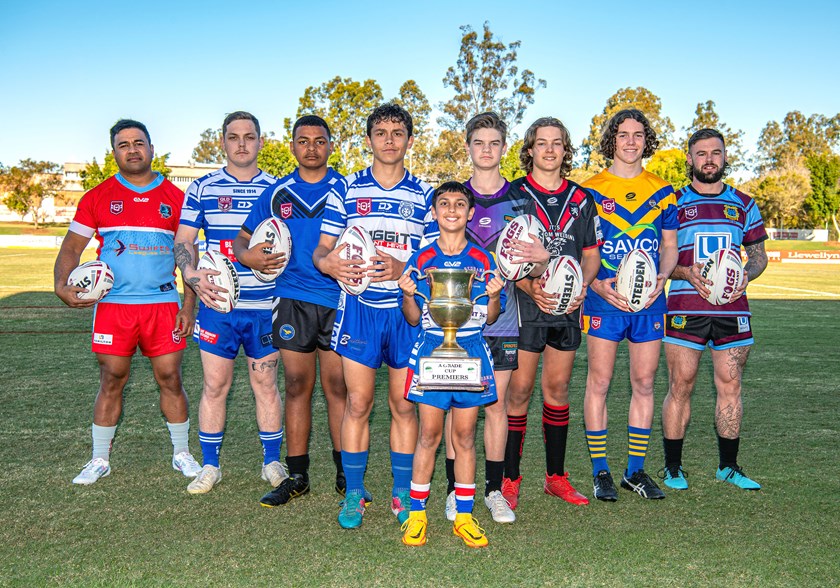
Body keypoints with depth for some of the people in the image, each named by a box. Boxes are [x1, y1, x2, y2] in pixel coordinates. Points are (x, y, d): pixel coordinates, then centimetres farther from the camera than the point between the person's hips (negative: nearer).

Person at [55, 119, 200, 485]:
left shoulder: (175, 198, 6)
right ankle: (100, 459, 19)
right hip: (112, 304, 0)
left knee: (170, 378, 3)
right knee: (111, 381, 5)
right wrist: (61, 284, -11)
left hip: (163, 304, 0)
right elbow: (72, 248, 8)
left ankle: (182, 454, 18)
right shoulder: (98, 198, 6)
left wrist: (189, 306, 1)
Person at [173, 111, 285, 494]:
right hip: (216, 305, 0)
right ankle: (210, 466, 19)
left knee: (265, 384, 7)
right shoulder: (202, 188, 6)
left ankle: (272, 462, 21)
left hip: (265, 306, 0)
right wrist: (191, 275, -14)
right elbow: (182, 241, 5)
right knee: (214, 385, 4)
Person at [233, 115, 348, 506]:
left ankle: (346, 475, 12)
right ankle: (297, 477, 16)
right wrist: (246, 255, -7)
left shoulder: (347, 189, 5)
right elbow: (243, 237, 16)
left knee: (337, 387, 1)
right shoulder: (277, 193, 12)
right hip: (292, 300, 2)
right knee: (297, 387, 6)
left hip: (338, 300, -2)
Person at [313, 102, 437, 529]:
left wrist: (402, 269, -14)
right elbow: (322, 249, 7)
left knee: (404, 405, 6)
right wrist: (328, 263, -18)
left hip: (408, 310, 1)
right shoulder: (347, 190, 8)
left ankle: (403, 494, 19)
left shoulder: (424, 196, 8)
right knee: (357, 404, 2)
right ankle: (354, 494, 15)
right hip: (359, 307, 0)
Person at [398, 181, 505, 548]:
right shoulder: (421, 259, 4)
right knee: (429, 433, 1)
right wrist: (407, 294, -13)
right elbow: (413, 318, 5)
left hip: (471, 353, 1)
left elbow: (489, 317, 8)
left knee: (465, 435, 6)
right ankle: (416, 514, 14)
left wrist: (495, 295, -11)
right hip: (431, 350, -1)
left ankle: (464, 516, 17)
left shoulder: (482, 260, 6)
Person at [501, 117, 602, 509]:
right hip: (524, 305, -4)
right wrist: (529, 287, -19)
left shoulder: (581, 199, 12)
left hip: (568, 307, 4)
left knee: (558, 388, 11)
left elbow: (591, 254, 14)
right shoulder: (513, 194, -1)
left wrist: (582, 285, -5)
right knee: (519, 391, -2)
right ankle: (510, 479, 9)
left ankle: (556, 476, 22)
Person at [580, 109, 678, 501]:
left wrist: (661, 278, -6)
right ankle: (600, 471, 12)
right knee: (599, 382, 0)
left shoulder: (662, 191, 11)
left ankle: (635, 469, 20)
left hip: (649, 299, 3)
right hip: (603, 298, -3)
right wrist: (595, 283, -15)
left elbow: (670, 246, 14)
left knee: (644, 383, 7)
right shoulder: (591, 189, 2)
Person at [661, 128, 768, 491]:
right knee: (680, 386, -1)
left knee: (730, 386, 6)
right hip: (685, 307, -2)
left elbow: (759, 254, 17)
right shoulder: (673, 203, 5)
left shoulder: (743, 205, 13)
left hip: (732, 308, 3)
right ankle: (672, 467, 10)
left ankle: (729, 466, 19)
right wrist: (686, 273, -15)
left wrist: (746, 275, -5)